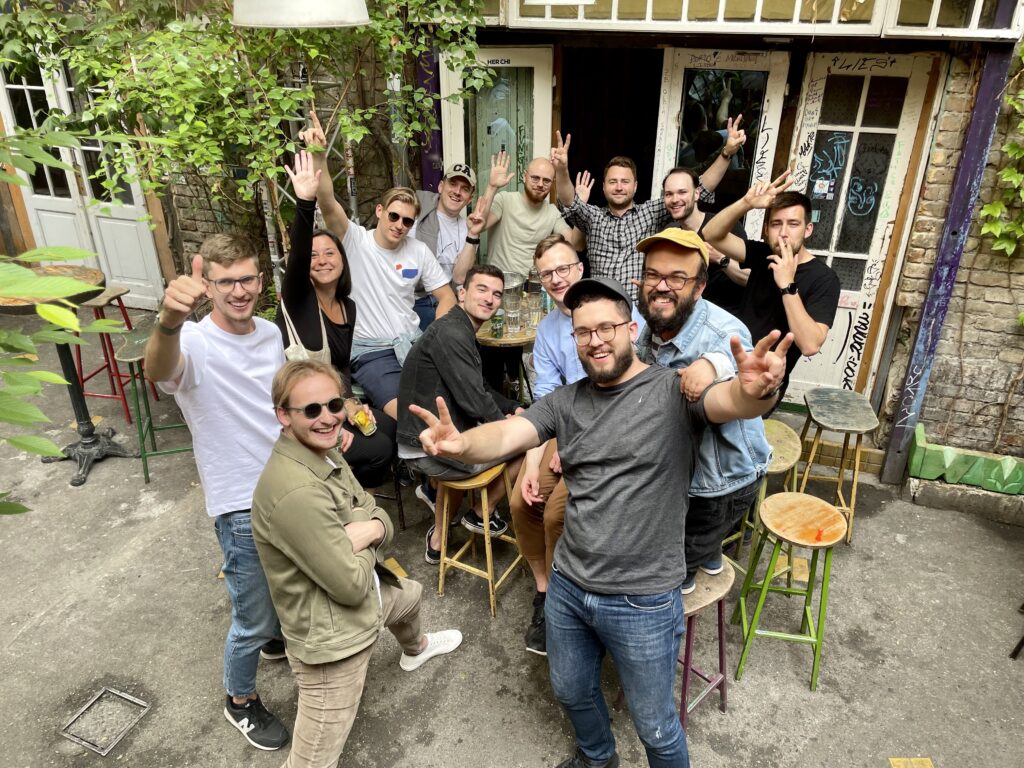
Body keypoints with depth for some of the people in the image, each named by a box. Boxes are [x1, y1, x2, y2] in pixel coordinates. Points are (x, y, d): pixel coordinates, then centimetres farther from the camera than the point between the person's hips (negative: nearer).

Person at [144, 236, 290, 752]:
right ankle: (240, 702, 36)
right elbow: (157, 371, -47)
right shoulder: (195, 345, -21)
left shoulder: (270, 333, 0)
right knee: (252, 620, 9)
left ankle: (277, 637, 58)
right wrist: (169, 321, -66)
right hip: (242, 507, -6)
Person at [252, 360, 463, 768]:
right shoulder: (295, 492, -34)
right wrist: (364, 546, -9)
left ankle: (415, 650, 72)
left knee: (408, 596, 37)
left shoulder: (326, 454, -4)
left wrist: (369, 529, -22)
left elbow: (380, 516, 1)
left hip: (369, 595, 10)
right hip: (332, 637, -10)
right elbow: (352, 584, -29)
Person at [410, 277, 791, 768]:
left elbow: (734, 401, -32)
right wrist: (461, 444, -37)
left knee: (655, 728, 16)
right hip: (567, 587, 5)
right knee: (571, 692, 29)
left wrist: (756, 391, -57)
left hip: (643, 601, -5)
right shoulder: (565, 402, 0)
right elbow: (507, 435, -14)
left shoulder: (673, 391, -13)